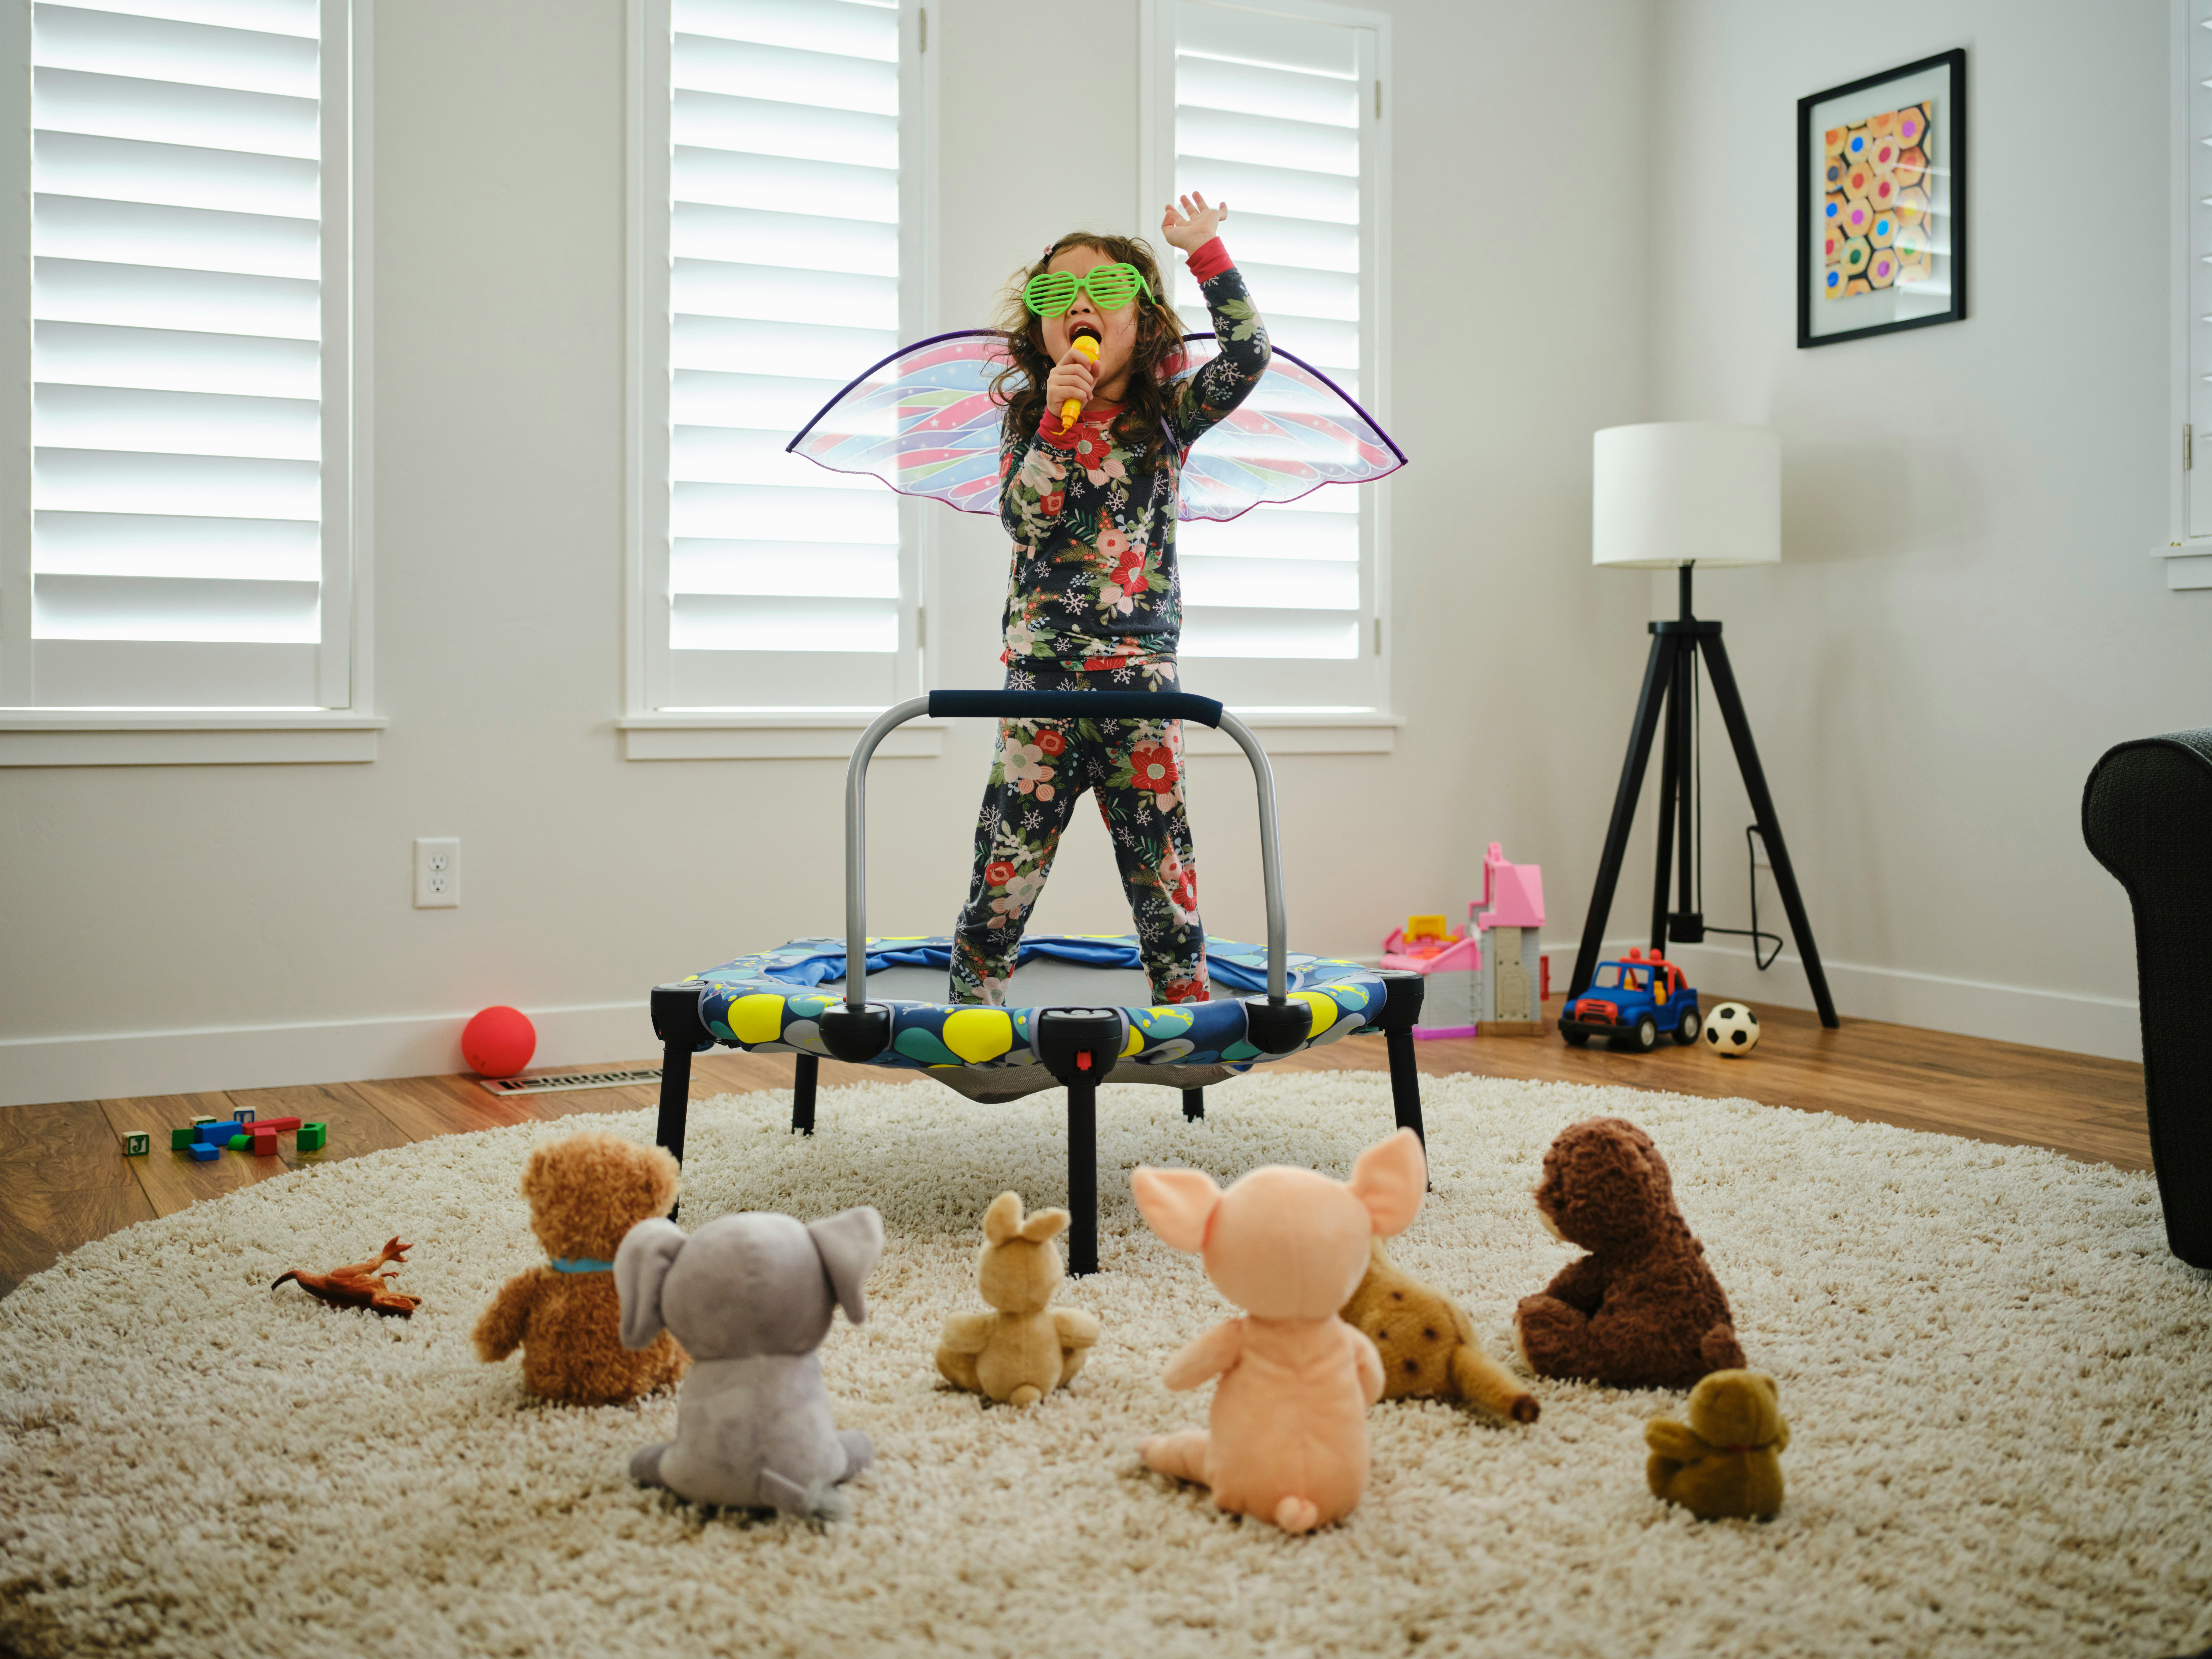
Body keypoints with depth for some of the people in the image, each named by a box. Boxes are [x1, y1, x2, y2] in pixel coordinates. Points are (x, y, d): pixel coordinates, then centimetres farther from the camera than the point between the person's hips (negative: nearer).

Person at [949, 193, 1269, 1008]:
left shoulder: (1168, 416, 8)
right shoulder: (1028, 420, 8)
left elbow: (1248, 354, -6)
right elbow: (1021, 517, -7)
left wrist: (1206, 253, -8)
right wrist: (1056, 420, -14)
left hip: (1141, 674, 0)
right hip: (1042, 673, 0)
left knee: (1163, 870, 4)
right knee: (1007, 864, -1)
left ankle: (1187, 1004, 12)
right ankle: (969, 1006, 8)